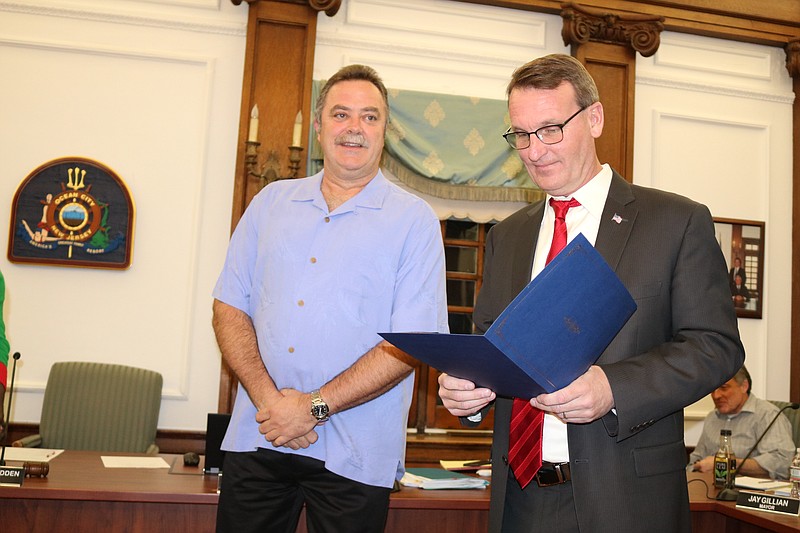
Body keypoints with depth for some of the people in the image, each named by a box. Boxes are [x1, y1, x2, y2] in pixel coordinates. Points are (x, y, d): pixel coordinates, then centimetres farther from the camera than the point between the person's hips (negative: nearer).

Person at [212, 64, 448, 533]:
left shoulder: (415, 221, -3)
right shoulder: (271, 202, 9)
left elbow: (411, 341, -10)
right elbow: (230, 306, 5)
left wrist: (314, 407, -14)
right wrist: (268, 398, -10)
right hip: (256, 440, 3)